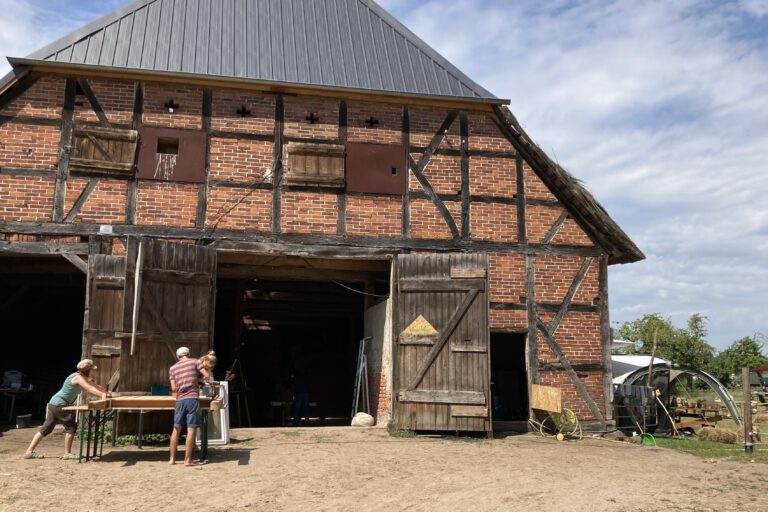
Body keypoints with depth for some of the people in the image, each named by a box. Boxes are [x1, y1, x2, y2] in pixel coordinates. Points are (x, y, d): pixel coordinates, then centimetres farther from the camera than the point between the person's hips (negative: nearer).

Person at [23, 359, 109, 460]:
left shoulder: (83, 378, 10)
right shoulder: (78, 377, -18)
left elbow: (94, 386, 12)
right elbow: (90, 389, -28)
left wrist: (106, 392, 2)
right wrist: (103, 395, -34)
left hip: (54, 405, 10)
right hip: (59, 406, -10)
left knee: (46, 429, 12)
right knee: (71, 427, -2)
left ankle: (29, 452, 15)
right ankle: (67, 453, 4)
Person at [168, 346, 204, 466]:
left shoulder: (173, 368, 13)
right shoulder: (194, 362, 4)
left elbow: (173, 388, 8)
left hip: (180, 400, 4)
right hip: (193, 399, -4)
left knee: (176, 429, 13)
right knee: (191, 430, -2)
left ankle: (172, 458, 19)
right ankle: (187, 460, -3)